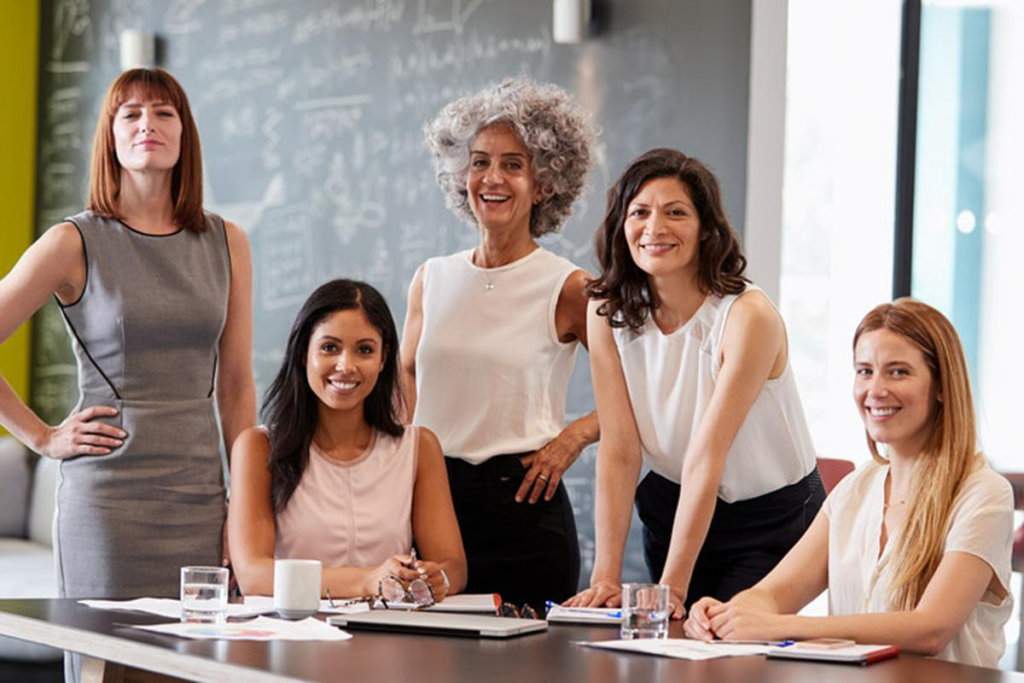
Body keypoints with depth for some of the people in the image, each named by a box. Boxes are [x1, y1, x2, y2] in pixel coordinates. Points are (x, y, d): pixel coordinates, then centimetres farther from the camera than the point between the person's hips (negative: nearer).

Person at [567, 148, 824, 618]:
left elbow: (706, 456, -27)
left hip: (773, 522, -4)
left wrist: (673, 586, -28)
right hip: (672, 509, 4)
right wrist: (606, 576, -20)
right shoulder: (607, 312, -8)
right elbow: (618, 448, -12)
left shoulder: (749, 316, -23)